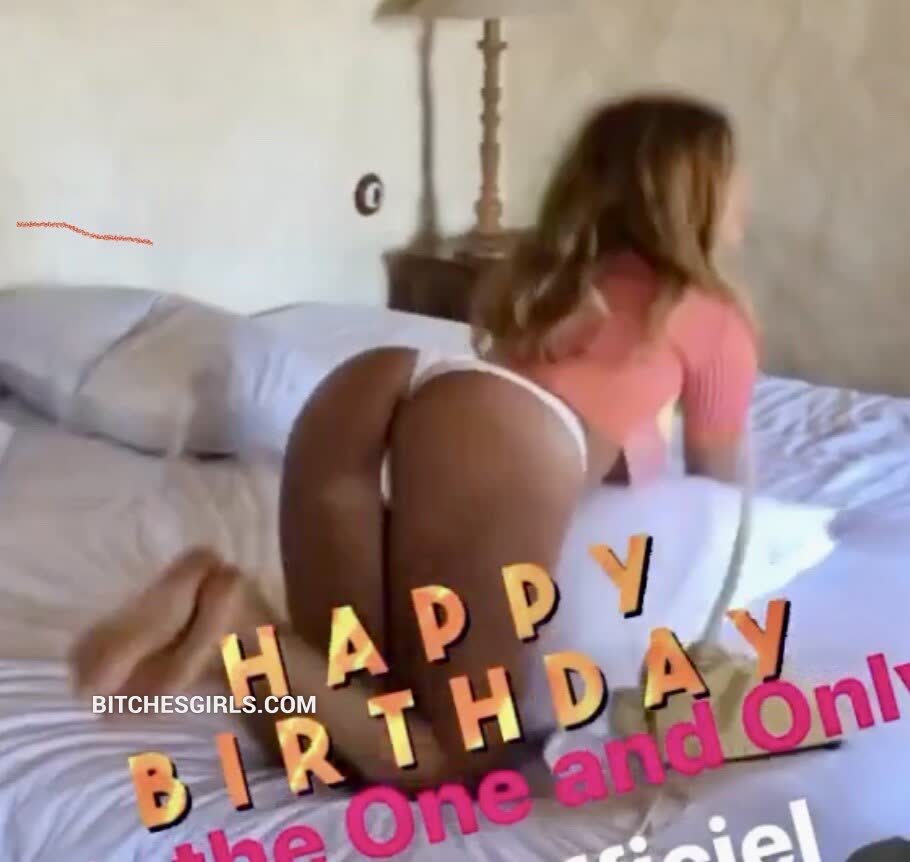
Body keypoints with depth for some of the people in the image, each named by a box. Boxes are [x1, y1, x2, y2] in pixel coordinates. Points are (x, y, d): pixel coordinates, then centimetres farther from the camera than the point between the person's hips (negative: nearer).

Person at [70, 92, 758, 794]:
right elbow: (716, 496, 34)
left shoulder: (554, 269, 39)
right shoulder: (717, 315, 24)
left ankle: (209, 594, -8)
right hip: (499, 444, -6)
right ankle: (241, 623, -17)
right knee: (455, 765, 2)